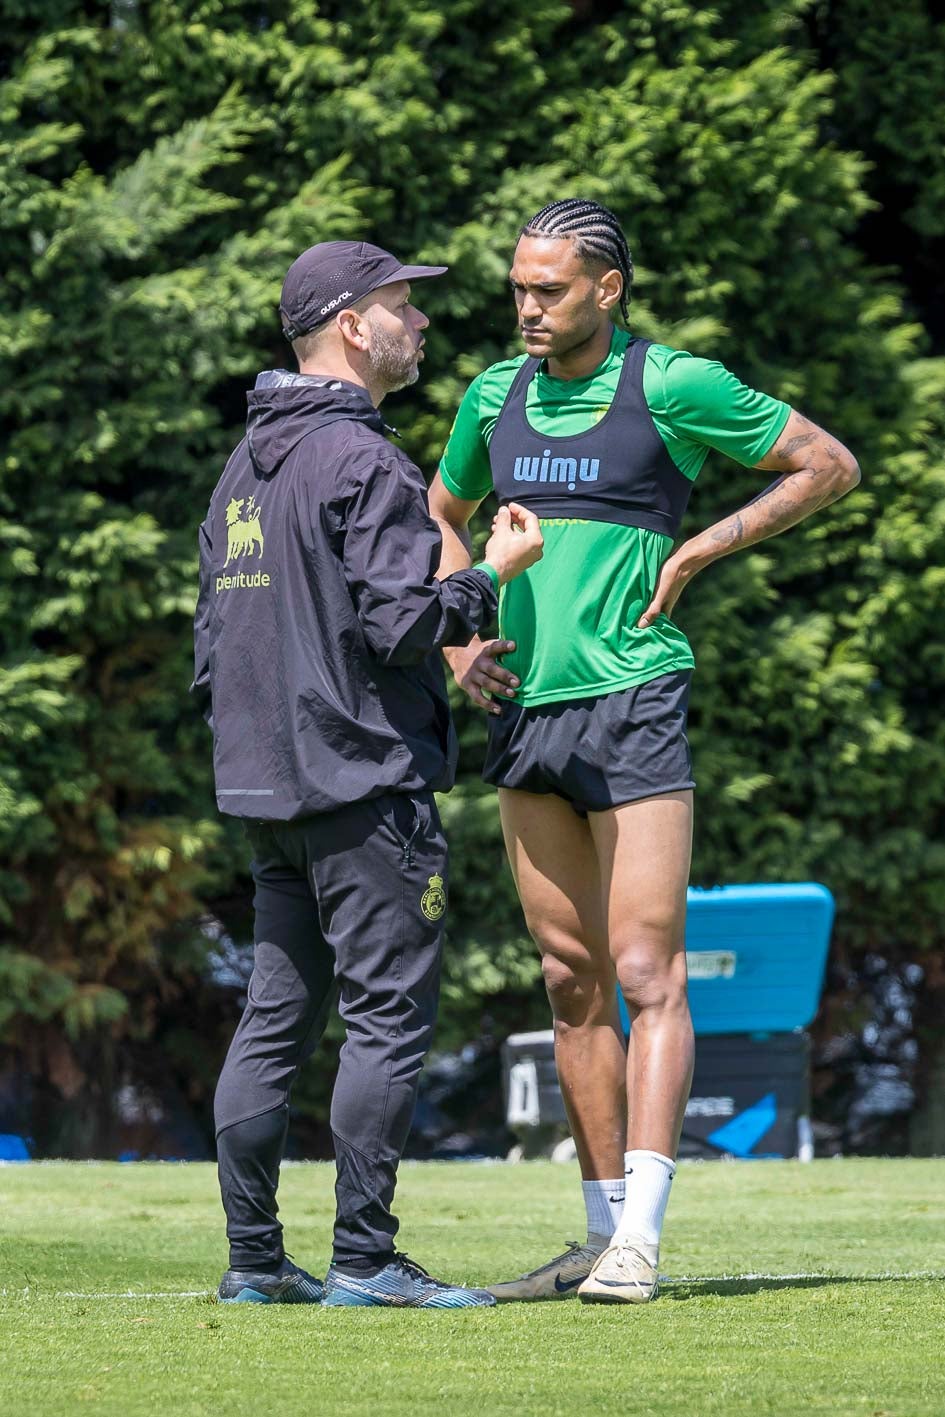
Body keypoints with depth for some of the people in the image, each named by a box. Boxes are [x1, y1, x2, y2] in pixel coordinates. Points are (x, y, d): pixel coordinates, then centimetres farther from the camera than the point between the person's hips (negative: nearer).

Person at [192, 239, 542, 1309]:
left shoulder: (246, 465, 16)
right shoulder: (363, 461, -12)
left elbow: (212, 634, 19)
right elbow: (398, 626, -19)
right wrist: (493, 572, -5)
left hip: (262, 781, 9)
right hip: (363, 778, -9)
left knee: (278, 1012, 10)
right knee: (389, 1015, -6)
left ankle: (253, 1259, 9)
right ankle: (362, 1259, -8)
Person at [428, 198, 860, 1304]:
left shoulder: (672, 386, -4)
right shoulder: (496, 396, 12)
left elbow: (828, 466, 4)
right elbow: (441, 518, 28)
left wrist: (700, 550, -3)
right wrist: (457, 642, 13)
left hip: (632, 701, -6)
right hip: (523, 707, 6)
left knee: (647, 972, -10)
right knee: (572, 981, 8)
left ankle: (639, 1242, -14)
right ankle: (603, 1232, 13)